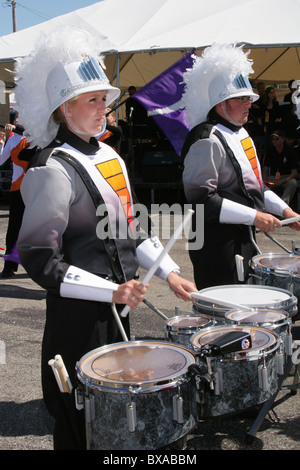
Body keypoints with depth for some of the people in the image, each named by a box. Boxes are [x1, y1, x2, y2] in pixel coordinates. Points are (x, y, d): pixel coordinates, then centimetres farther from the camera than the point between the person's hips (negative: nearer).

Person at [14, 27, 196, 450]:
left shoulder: (106, 154, 8)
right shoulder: (53, 170, -18)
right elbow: (38, 259, -22)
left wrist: (168, 272, 5)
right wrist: (111, 291, -27)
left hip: (116, 308, 8)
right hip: (79, 315, -8)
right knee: (81, 421, 8)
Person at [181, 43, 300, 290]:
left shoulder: (240, 133, 15)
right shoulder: (208, 141, -17)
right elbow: (202, 199, -23)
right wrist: (254, 217, -21)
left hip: (242, 241, 10)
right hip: (216, 248, -10)